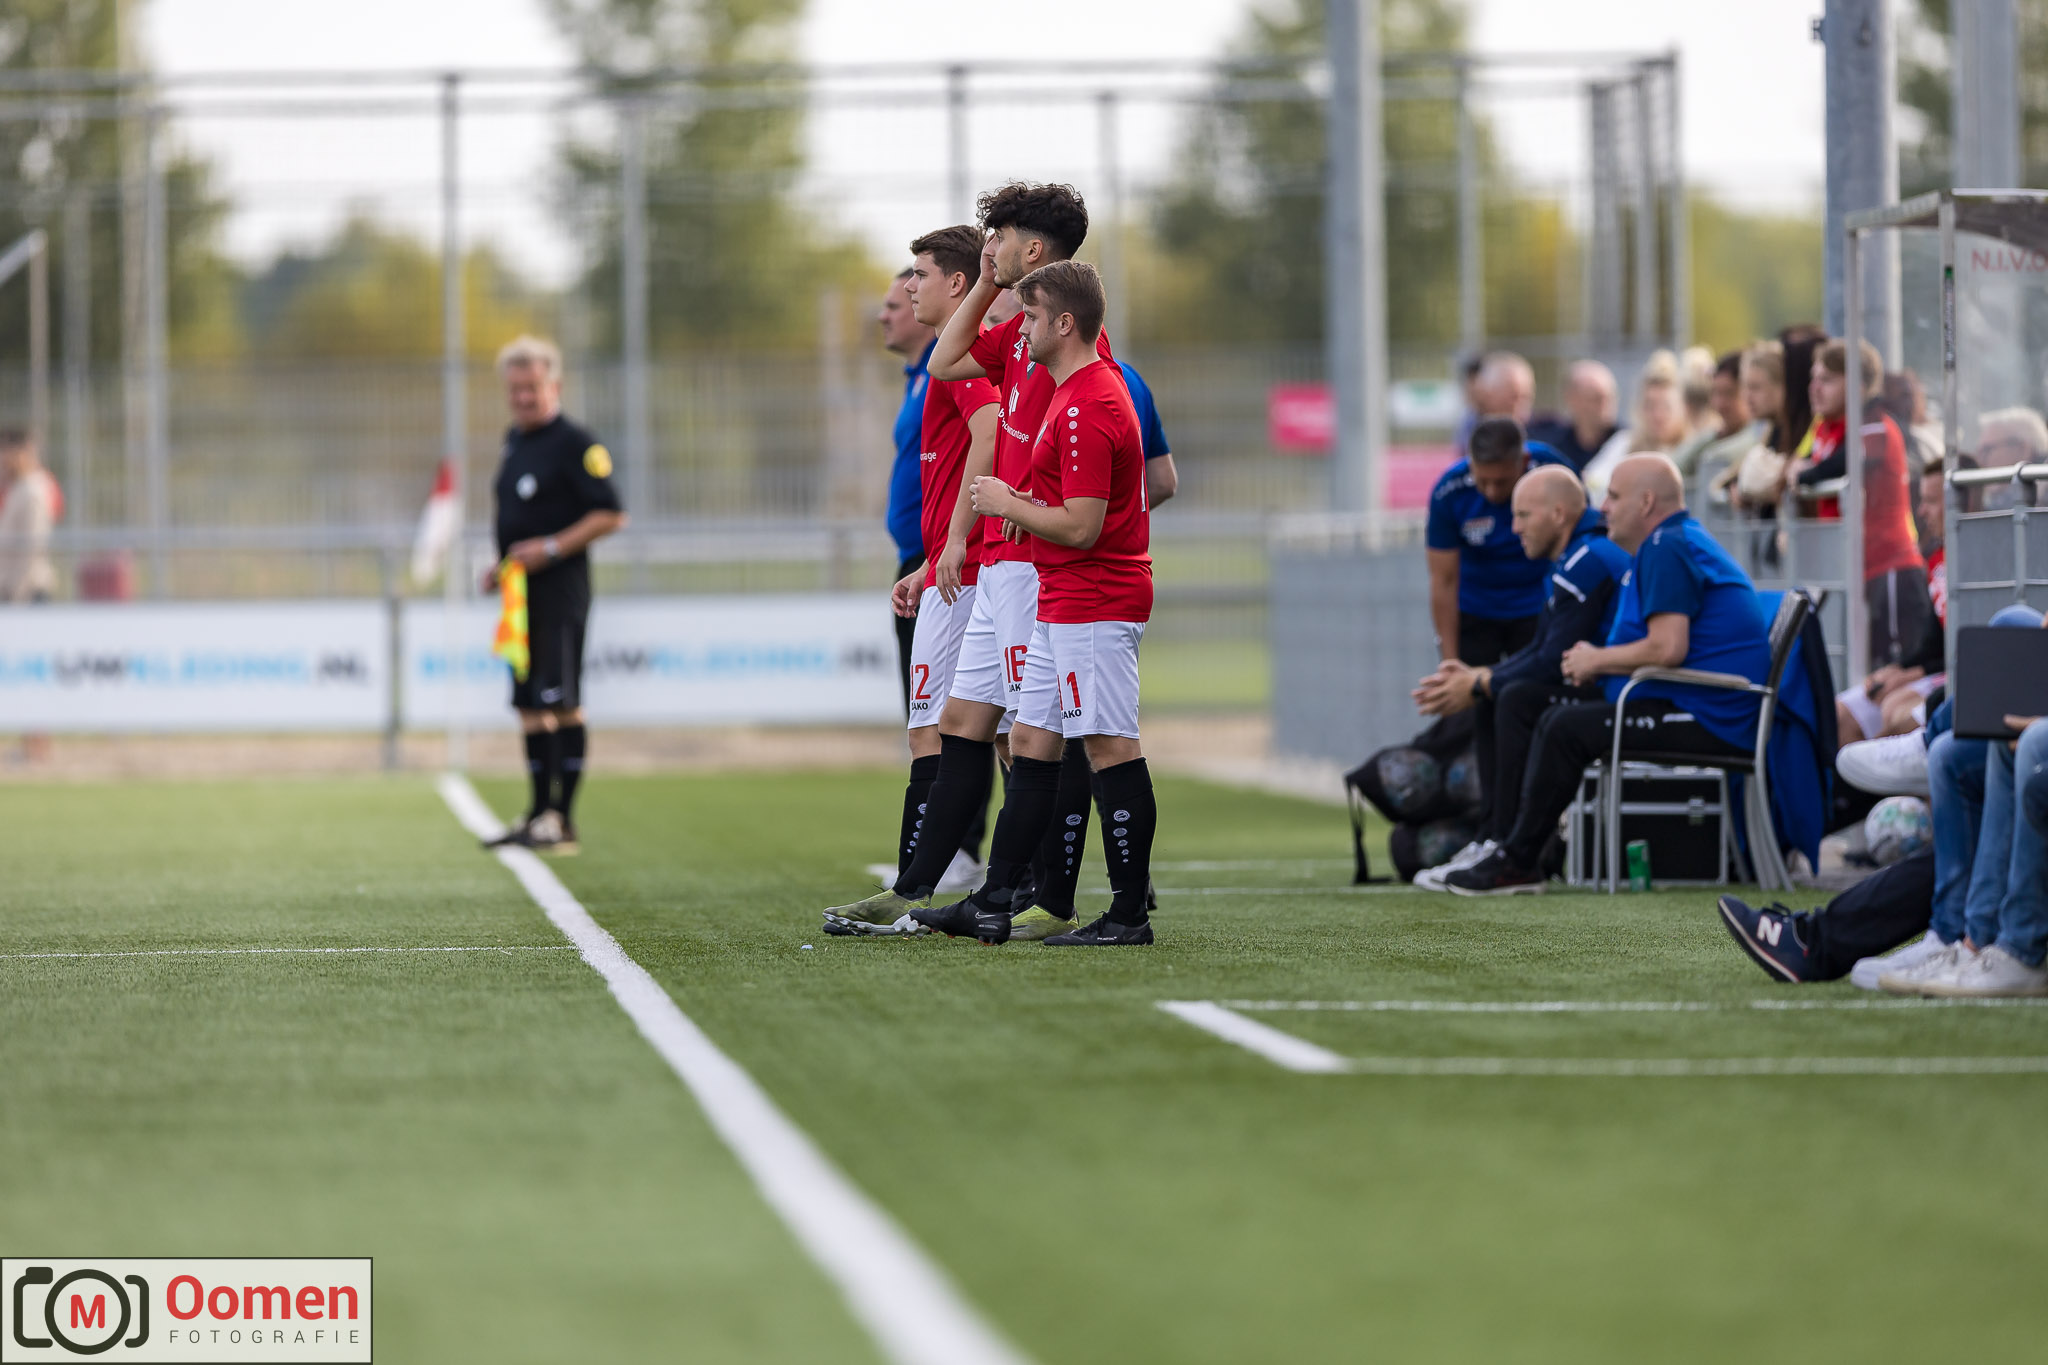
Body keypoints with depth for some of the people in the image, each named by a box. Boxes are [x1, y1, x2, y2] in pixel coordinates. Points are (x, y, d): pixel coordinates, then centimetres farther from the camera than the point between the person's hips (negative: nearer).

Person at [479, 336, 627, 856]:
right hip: (522, 593, 9)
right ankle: (540, 814, 16)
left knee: (560, 704, -9)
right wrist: (502, 565, 14)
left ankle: (563, 821, -9)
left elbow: (611, 515, -15)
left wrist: (551, 548, -19)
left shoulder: (575, 444, -10)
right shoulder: (515, 443, 17)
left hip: (560, 590, -9)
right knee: (529, 705, 11)